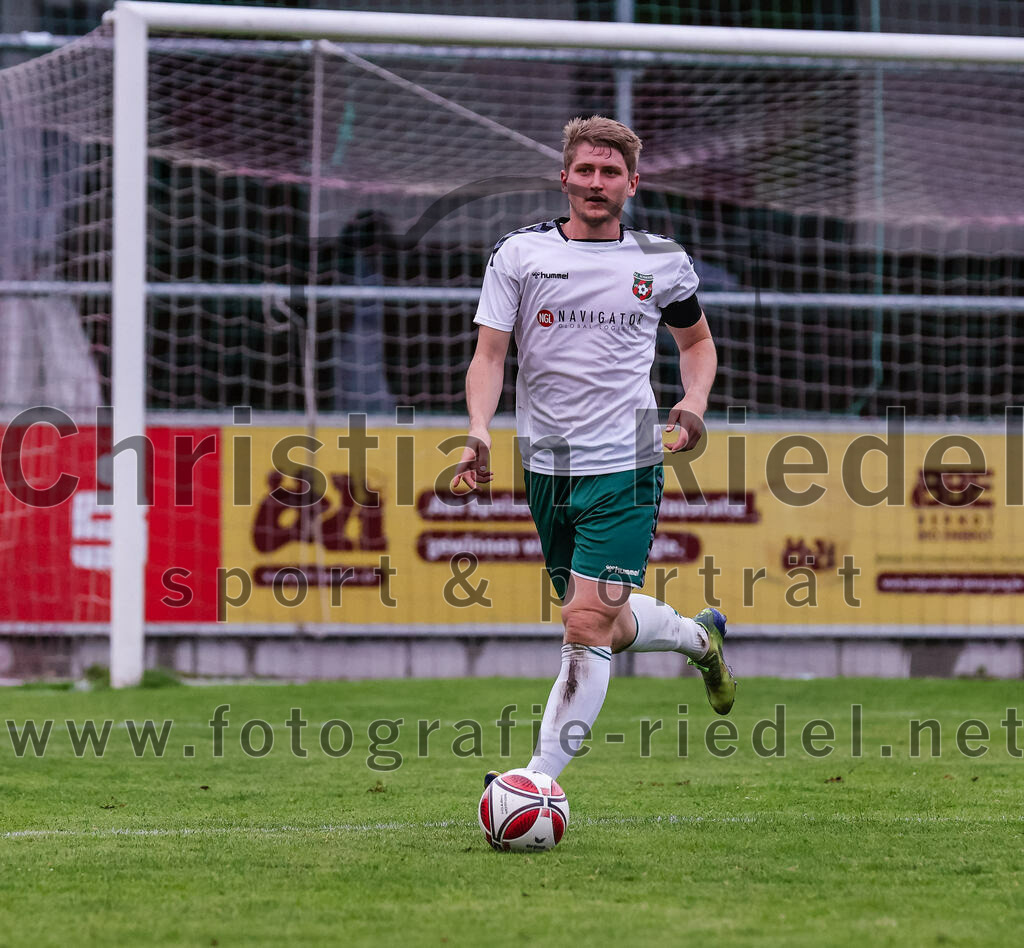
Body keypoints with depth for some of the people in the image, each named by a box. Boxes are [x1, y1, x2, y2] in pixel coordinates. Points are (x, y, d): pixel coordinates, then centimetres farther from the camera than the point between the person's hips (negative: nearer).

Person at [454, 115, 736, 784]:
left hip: (625, 471, -2)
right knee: (608, 626, 15)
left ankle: (541, 778, -13)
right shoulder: (519, 254, 0)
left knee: (587, 626, -15)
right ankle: (699, 636, 47)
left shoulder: (662, 263, 2)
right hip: (547, 469, 3)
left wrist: (694, 403, -1)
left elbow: (697, 340, 19)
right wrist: (480, 430, -19)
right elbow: (490, 354, -2)